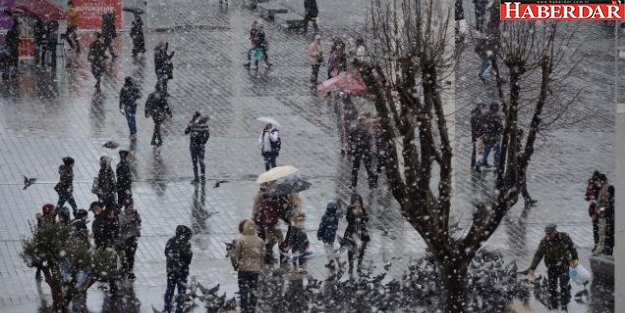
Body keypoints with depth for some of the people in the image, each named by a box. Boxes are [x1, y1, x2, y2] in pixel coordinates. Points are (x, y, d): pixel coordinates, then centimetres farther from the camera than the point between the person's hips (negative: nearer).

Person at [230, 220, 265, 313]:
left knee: (243, 291, 2)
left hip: (243, 269, -3)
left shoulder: (241, 241, -13)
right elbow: (263, 256, 5)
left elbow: (234, 256, -10)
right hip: (256, 270, 3)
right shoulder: (260, 241, -1)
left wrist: (236, 266, 7)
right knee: (253, 290, 11)